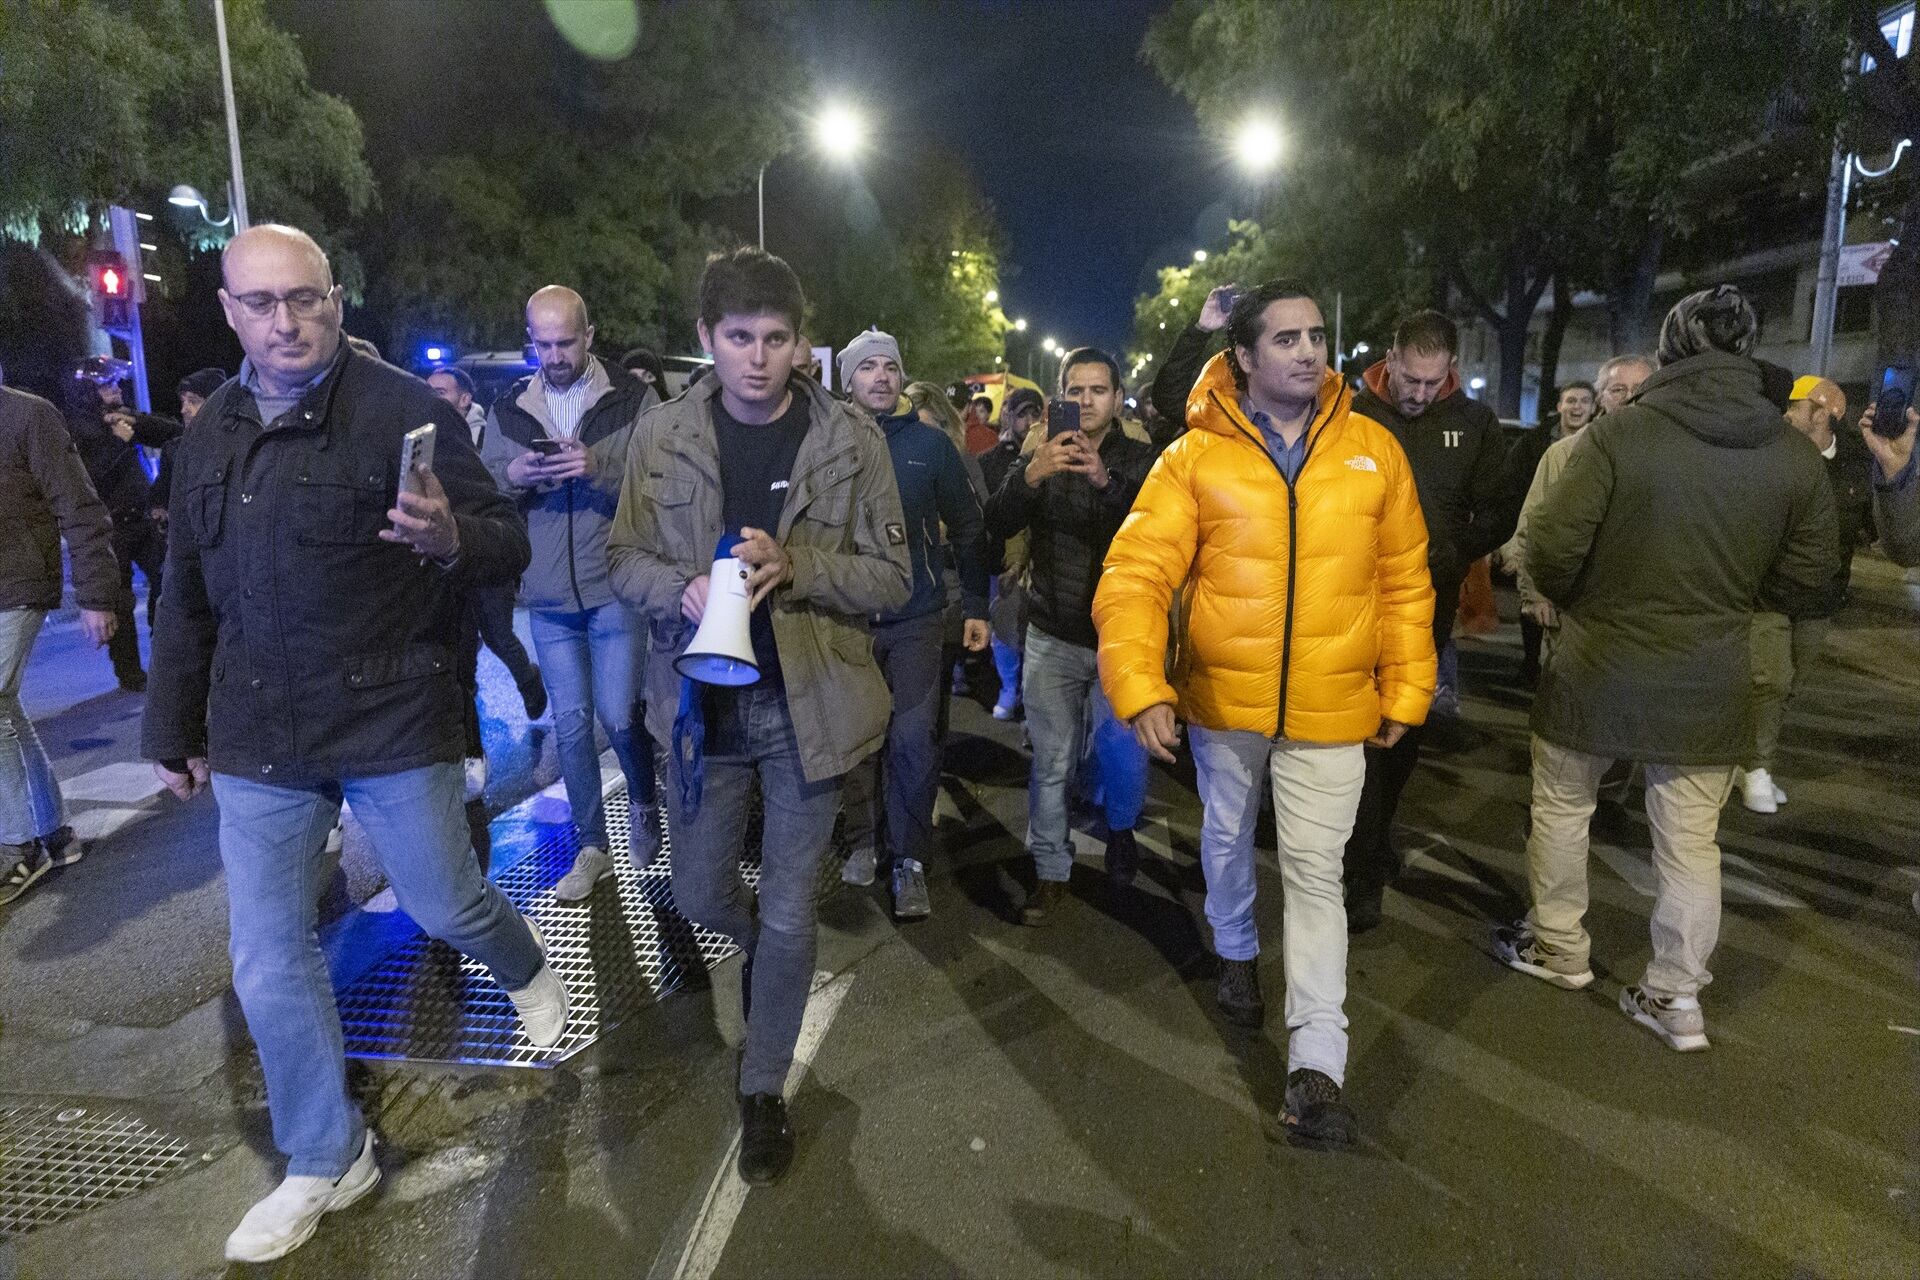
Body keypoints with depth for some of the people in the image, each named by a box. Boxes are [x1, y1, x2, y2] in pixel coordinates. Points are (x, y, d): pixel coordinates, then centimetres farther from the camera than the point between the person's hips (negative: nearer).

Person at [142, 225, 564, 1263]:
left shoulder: (404, 410, -8)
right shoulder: (211, 435, 8)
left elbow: (508, 547, -11)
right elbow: (189, 598, 17)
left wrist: (451, 537, -34)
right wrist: (172, 729, 21)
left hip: (394, 720, -4)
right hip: (255, 741, 5)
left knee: (445, 907, 9)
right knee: (269, 963, 8)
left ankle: (522, 963, 46)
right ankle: (326, 1161, 28)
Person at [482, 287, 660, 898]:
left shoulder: (632, 397, -2)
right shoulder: (509, 407, 9)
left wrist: (598, 468, -22)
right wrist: (513, 476, -11)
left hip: (615, 589, -4)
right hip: (548, 596, 4)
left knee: (619, 716, -3)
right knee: (571, 723, 10)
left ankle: (646, 808, 29)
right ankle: (592, 848, 25)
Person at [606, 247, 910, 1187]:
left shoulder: (851, 438, -6)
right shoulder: (662, 433, -2)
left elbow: (893, 577, -5)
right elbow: (625, 558, 3)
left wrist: (794, 565, -22)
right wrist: (683, 591, -19)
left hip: (807, 703, -2)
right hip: (702, 698, 2)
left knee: (789, 912, 8)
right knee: (700, 896, 17)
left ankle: (765, 1090, 30)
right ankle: (762, 949, 54)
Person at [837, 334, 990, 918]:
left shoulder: (931, 443, 1)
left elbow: (967, 528, 6)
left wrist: (976, 607, 4)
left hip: (916, 617, -1)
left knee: (913, 738, -5)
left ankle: (910, 862, 8)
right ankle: (862, 843, 27)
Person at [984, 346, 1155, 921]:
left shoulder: (1140, 461, 2)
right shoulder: (1039, 459, 6)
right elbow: (997, 524, -9)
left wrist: (1105, 480, -31)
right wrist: (1031, 475, -28)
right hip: (1053, 638, 1)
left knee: (1124, 748, -11)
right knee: (1051, 762, 5)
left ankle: (1120, 828, 21)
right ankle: (1051, 871, 22)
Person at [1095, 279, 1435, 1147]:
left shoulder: (1373, 450, -2)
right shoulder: (1196, 456, -7)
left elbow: (1405, 582, 5)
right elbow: (1137, 574, -13)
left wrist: (1405, 693, 5)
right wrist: (1140, 685, -24)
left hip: (1332, 709, 0)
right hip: (1222, 698, 1)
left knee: (1316, 872, 1)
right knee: (1228, 839, 21)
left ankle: (1316, 1066, 10)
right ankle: (1236, 953, 50)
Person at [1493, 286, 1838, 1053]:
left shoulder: (1618, 432, -14)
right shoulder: (1797, 456, -2)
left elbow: (1550, 549, -17)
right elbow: (1804, 586, 3)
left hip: (1597, 672, -3)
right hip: (1709, 685, 3)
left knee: (1561, 809, 17)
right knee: (1690, 840, 13)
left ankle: (1558, 947, 31)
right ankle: (1677, 997, 22)